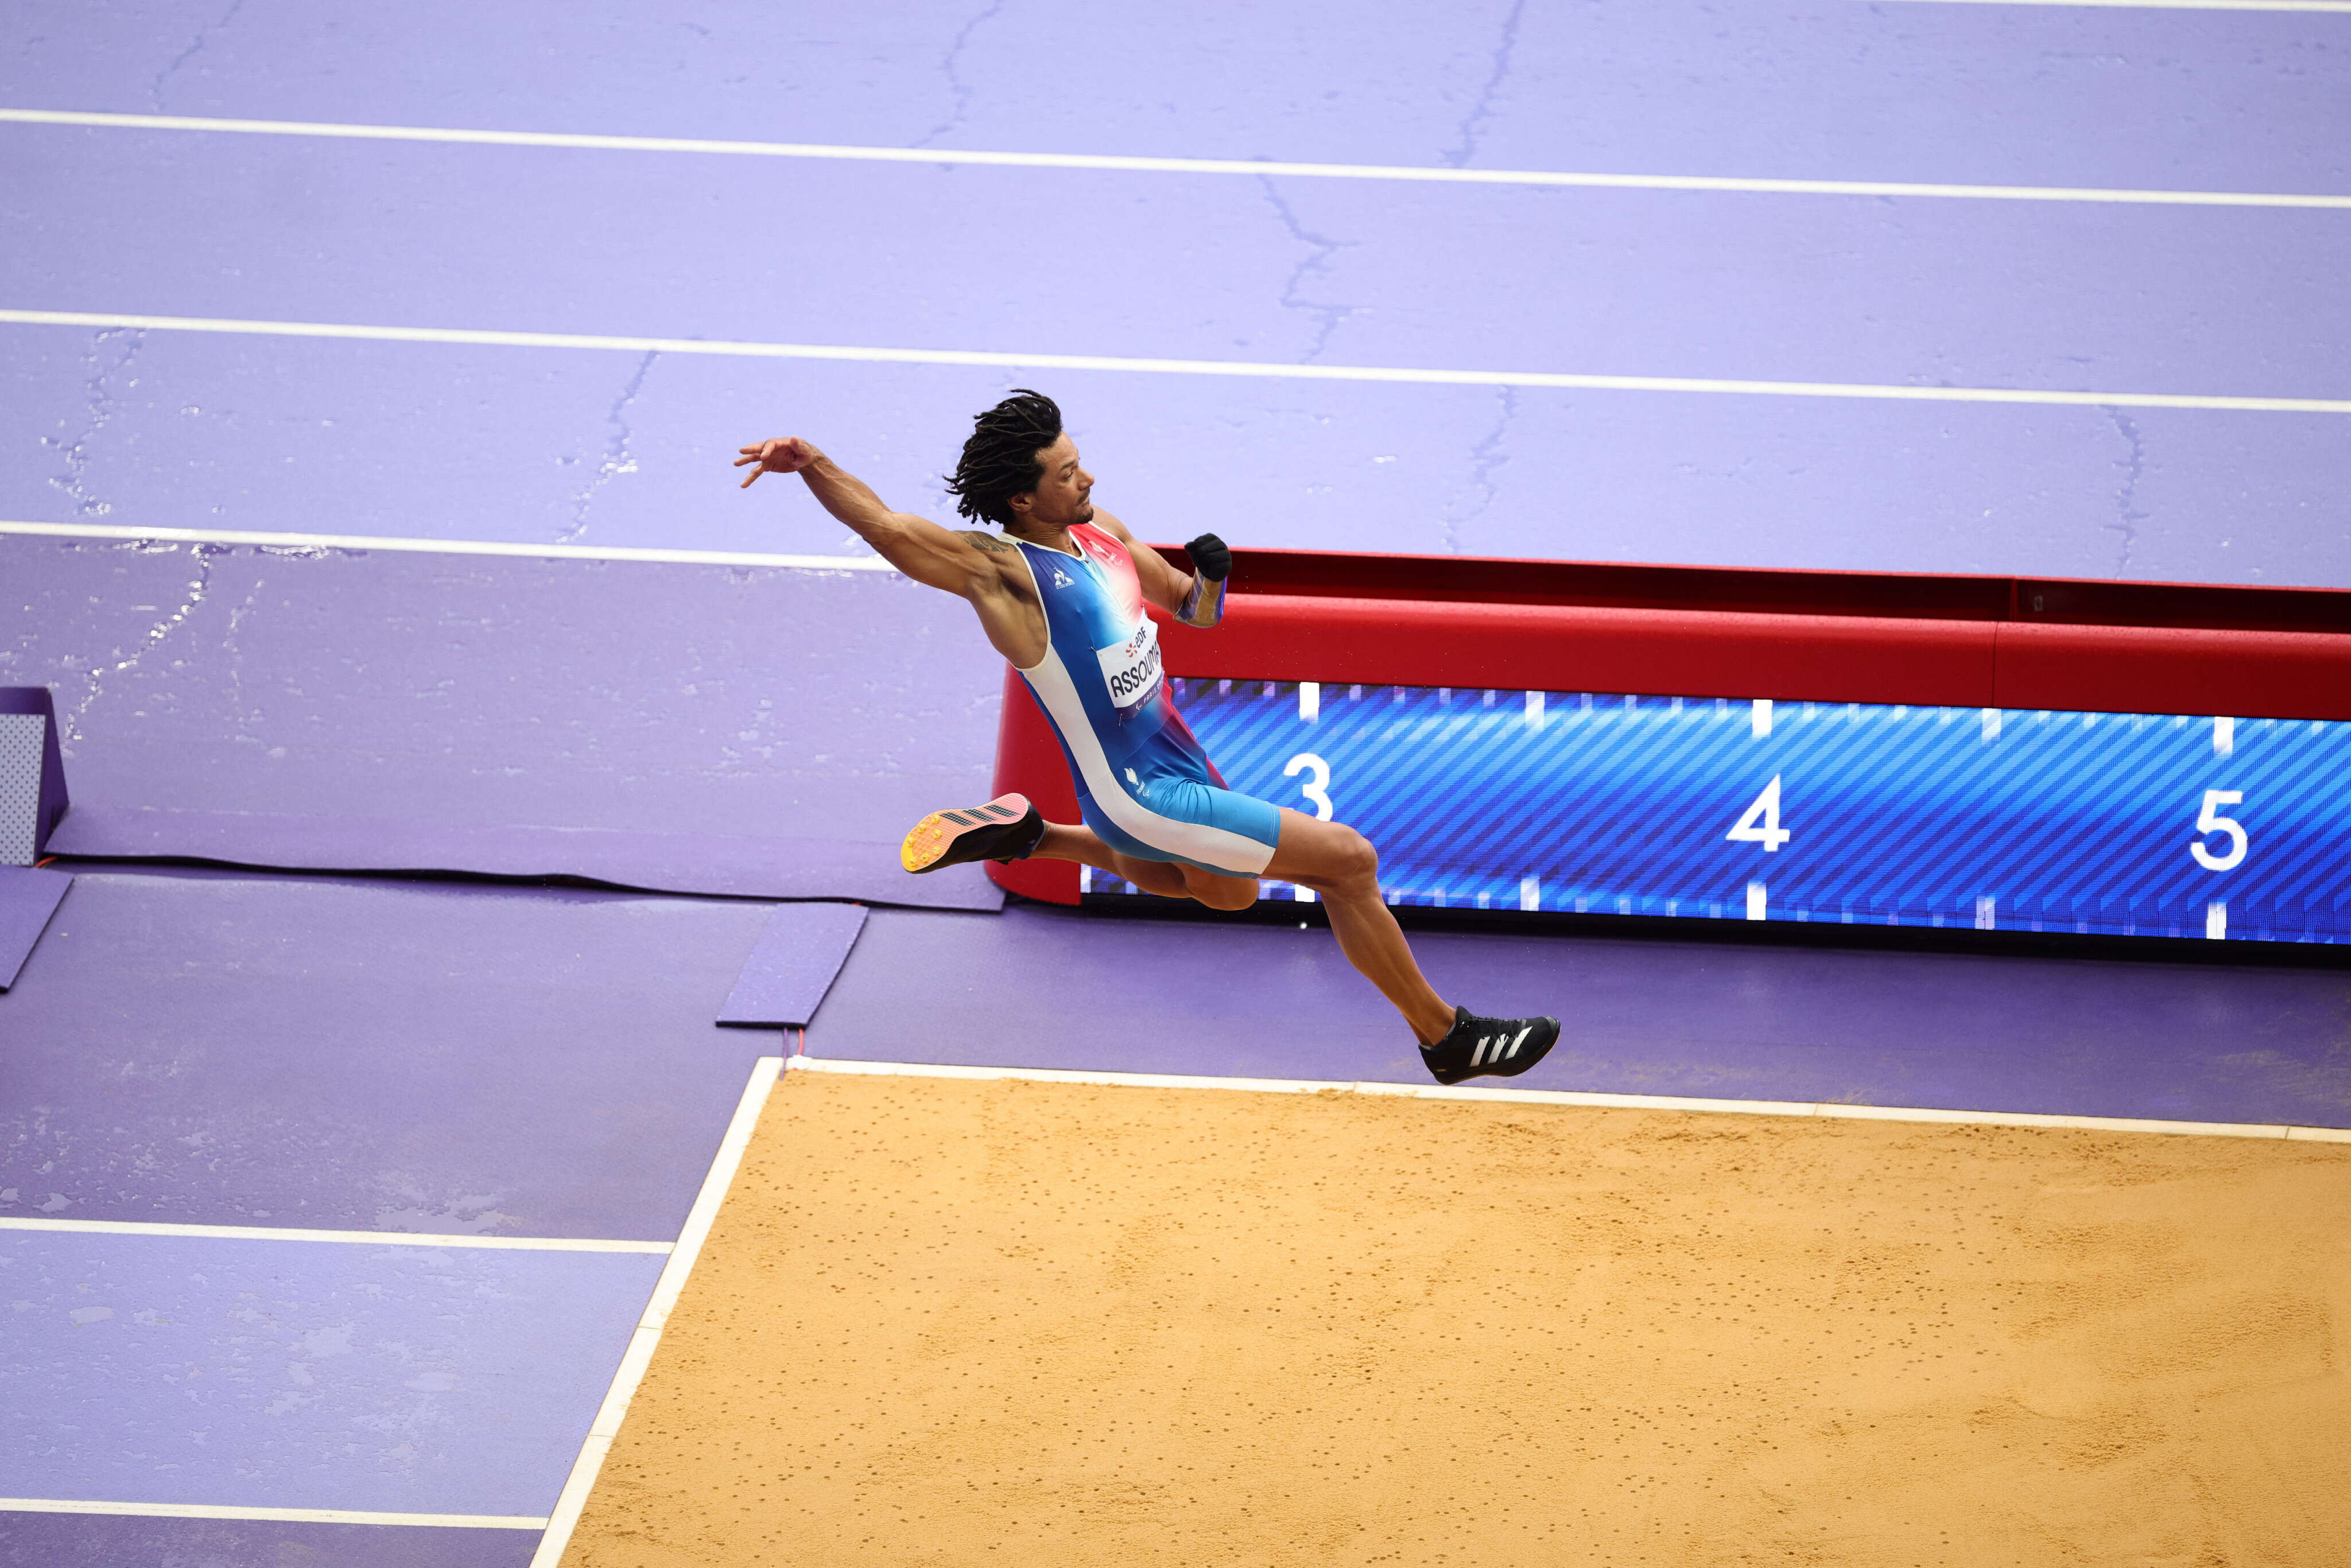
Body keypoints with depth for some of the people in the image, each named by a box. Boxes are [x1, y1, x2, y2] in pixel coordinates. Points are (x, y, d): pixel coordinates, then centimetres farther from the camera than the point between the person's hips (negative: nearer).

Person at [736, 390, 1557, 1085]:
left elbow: (1194, 610, 13)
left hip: (1177, 764, 9)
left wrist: (1210, 577, -11)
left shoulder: (1101, 532, 1)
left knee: (1228, 890, 38)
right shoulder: (999, 570, -21)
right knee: (1349, 860, -9)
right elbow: (887, 528, -33)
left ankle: (1034, 838, 36)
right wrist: (812, 464, -51)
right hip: (1143, 796, -9)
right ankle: (1444, 1036, 6)